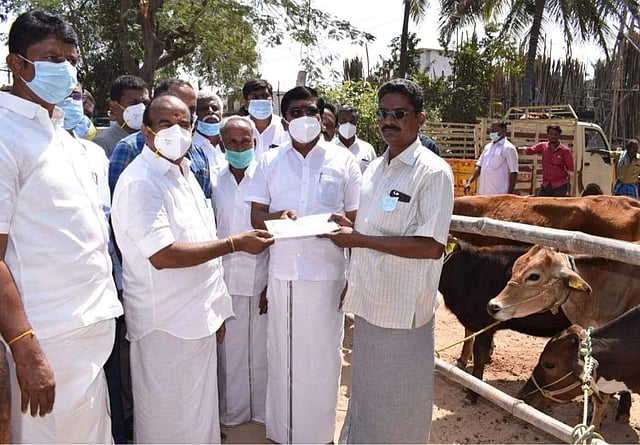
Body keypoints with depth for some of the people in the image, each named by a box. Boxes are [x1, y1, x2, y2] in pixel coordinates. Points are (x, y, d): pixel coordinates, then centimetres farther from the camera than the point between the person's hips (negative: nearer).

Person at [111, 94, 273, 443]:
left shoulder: (183, 171, 10)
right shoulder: (139, 182, -19)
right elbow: (163, 255, -26)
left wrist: (215, 306, 16)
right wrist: (235, 243, -23)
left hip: (198, 315, 8)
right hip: (166, 324, -8)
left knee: (200, 413, 23)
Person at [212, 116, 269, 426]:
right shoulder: (214, 182, 5)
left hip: (260, 279, -2)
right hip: (224, 280, 2)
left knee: (260, 350, 8)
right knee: (229, 351, 10)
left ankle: (262, 410, 28)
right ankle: (232, 410, 29)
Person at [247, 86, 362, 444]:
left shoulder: (344, 162, 4)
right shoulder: (269, 162, 8)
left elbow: (356, 221, 5)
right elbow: (256, 217, 7)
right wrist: (278, 216, -16)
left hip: (328, 273, -1)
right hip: (282, 272, 2)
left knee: (323, 355, 8)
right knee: (282, 353, 10)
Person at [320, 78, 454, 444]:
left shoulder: (433, 172, -14)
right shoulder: (375, 169, 9)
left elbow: (431, 247, -22)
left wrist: (359, 239, -21)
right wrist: (348, 225, -1)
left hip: (403, 310, -7)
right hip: (369, 303, 7)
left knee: (398, 406, 12)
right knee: (366, 396, 23)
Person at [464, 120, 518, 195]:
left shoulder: (508, 148, -4)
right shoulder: (488, 147, 16)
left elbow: (513, 172, -7)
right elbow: (479, 167, 18)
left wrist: (510, 194, -12)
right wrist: (469, 182, 4)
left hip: (499, 194, -7)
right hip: (483, 193, 7)